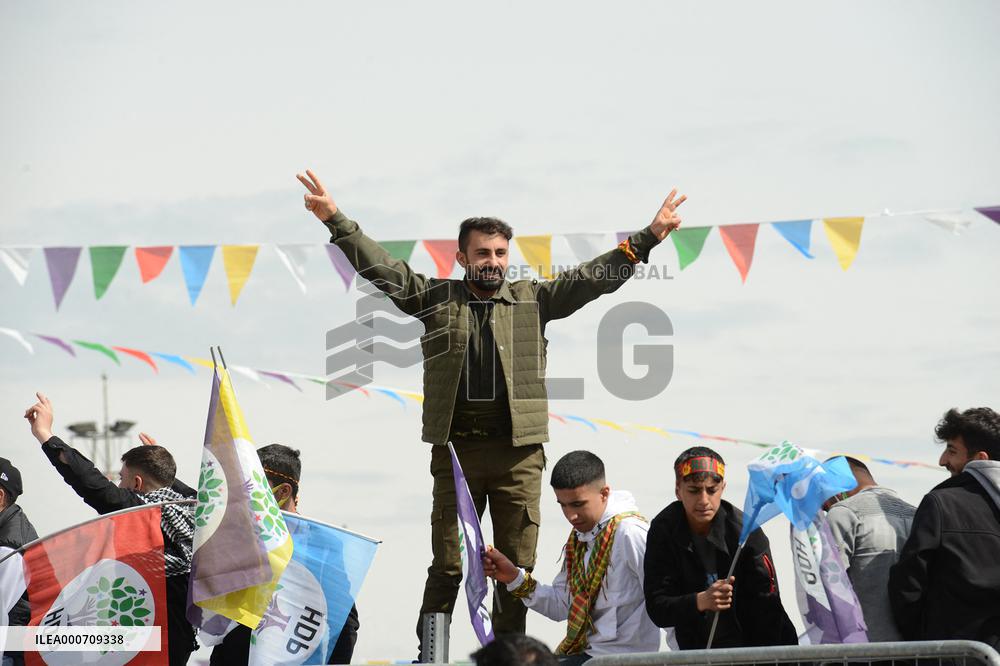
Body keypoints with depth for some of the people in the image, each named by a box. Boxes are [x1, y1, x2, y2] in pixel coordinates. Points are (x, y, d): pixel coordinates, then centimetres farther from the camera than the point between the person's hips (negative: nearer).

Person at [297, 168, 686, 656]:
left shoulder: (533, 300, 12)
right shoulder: (435, 299, 11)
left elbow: (591, 277, 8)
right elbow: (381, 269, 5)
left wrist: (647, 239, -1)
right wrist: (337, 222, -6)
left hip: (519, 451, 1)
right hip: (455, 448, -1)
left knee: (518, 567, 2)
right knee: (446, 567, 0)